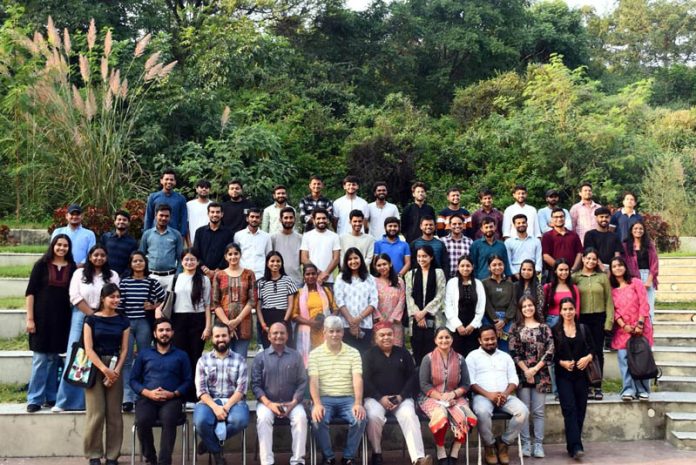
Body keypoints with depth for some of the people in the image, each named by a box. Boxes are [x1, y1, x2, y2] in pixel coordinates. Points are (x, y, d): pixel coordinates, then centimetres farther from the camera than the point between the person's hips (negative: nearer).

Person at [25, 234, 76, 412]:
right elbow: (30, 292, -4)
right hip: (42, 317, -3)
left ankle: (51, 396, 17)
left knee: (54, 358, 10)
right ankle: (34, 399, 5)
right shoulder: (42, 265, -2)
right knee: (40, 358, -1)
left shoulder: (72, 268, 5)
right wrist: (30, 318, -10)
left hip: (62, 319, 3)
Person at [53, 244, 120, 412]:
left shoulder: (113, 275, 11)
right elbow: (75, 297, -2)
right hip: (81, 317, 0)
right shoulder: (79, 273, 9)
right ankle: (65, 400, 2)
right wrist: (92, 314, -10)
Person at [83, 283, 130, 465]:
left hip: (115, 368, 2)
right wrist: (104, 369, -14)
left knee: (114, 413, 1)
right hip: (95, 367, -2)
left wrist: (116, 371, -8)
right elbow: (88, 349, -6)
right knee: (96, 412, -5)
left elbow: (124, 350, 5)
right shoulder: (91, 319, 1)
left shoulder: (123, 321, 8)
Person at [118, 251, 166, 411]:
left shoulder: (152, 282, 4)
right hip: (127, 323, 0)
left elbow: (164, 299, 11)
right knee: (126, 360, -4)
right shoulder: (124, 282, 5)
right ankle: (127, 397, -5)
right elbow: (119, 304, 5)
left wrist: (153, 306, -4)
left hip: (144, 324, 0)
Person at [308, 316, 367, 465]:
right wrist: (317, 404, -22)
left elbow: (358, 379, -4)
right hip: (324, 399, -1)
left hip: (348, 399, 1)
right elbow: (313, 381, -4)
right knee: (317, 420, -32)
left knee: (360, 418, -28)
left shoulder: (353, 353, 7)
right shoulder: (315, 354, 5)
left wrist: (358, 403, -21)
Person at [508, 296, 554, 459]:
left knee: (538, 411, 2)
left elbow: (550, 350, -1)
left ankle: (538, 444, 6)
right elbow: (513, 351, -2)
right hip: (522, 374, 0)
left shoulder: (544, 327, 7)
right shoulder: (516, 328, 5)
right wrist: (526, 371, -10)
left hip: (540, 374, 1)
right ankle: (526, 443, 6)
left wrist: (535, 369, -9)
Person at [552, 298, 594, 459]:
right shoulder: (555, 330, 2)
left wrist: (588, 357, -11)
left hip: (581, 374, 3)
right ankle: (576, 447, -17)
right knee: (569, 409, -12)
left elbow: (592, 349, 8)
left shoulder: (583, 329, 8)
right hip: (563, 375, -3)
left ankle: (572, 445, 14)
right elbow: (551, 354, 1)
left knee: (580, 410, 3)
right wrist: (562, 362, -14)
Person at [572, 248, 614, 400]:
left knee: (598, 352, 3)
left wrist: (609, 321, -4)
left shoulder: (603, 277, 6)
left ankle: (598, 387, 10)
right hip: (581, 319, 0)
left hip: (599, 318, 0)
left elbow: (609, 300, 4)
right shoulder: (575, 277, 4)